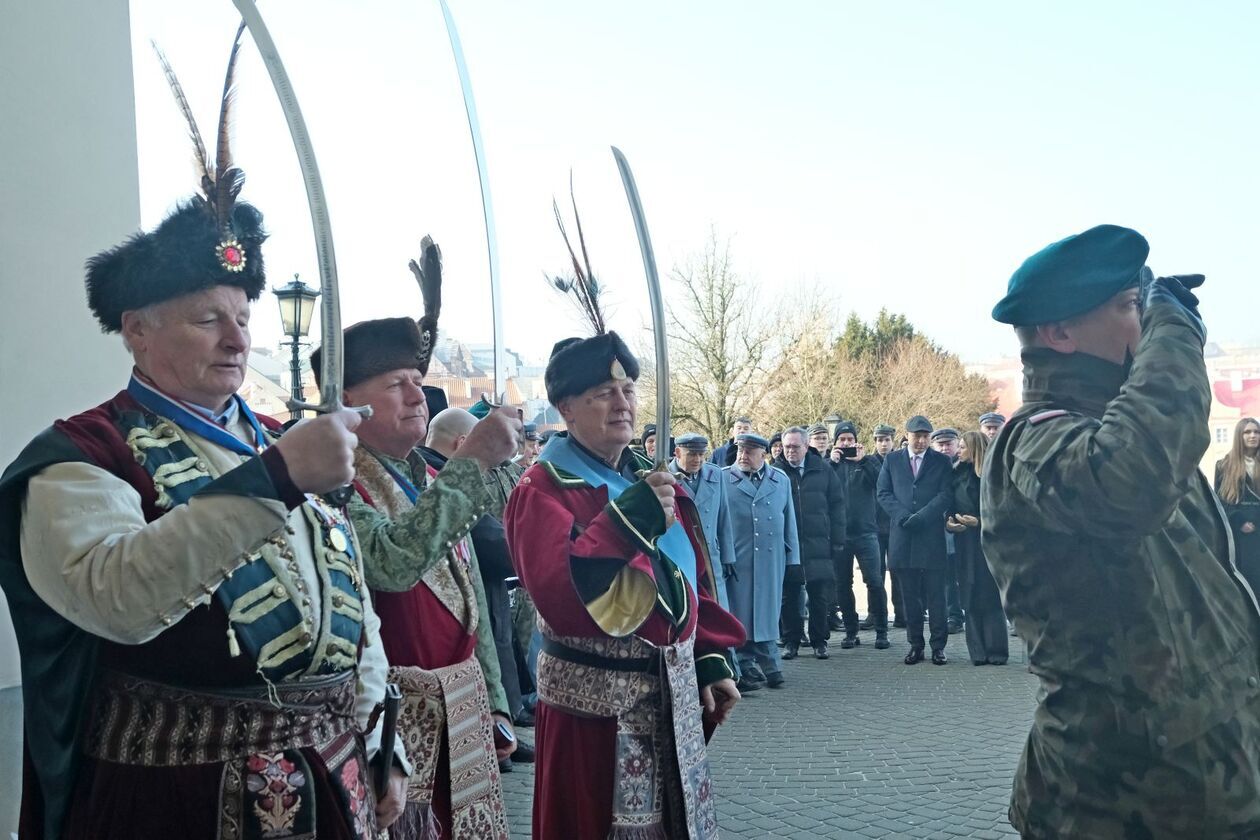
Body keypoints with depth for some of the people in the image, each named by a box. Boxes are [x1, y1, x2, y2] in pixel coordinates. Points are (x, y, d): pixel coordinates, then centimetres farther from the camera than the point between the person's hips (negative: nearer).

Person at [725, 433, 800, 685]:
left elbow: (789, 521, 14)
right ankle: (745, 666, 7)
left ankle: (769, 665, 13)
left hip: (771, 560, 3)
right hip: (736, 560, -3)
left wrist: (792, 557, 11)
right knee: (740, 614, 0)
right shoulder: (723, 480, 2)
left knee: (767, 612, 6)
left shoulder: (781, 481, 12)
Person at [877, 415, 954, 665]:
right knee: (910, 596, 4)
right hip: (903, 537, 2)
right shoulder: (892, 460, 12)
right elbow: (882, 492, 6)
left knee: (936, 595, -1)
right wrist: (903, 516, -8)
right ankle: (915, 646, 10)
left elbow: (946, 494, -2)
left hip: (932, 536, -1)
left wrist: (920, 516, -13)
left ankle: (938, 646, 5)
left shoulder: (941, 461, 7)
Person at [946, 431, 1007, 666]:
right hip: (965, 543, 5)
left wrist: (979, 522, -17)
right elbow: (950, 504, 12)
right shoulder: (957, 473, 9)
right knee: (971, 598, 4)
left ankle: (996, 651, 5)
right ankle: (978, 652, 8)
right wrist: (948, 522, -6)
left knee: (990, 596, -2)